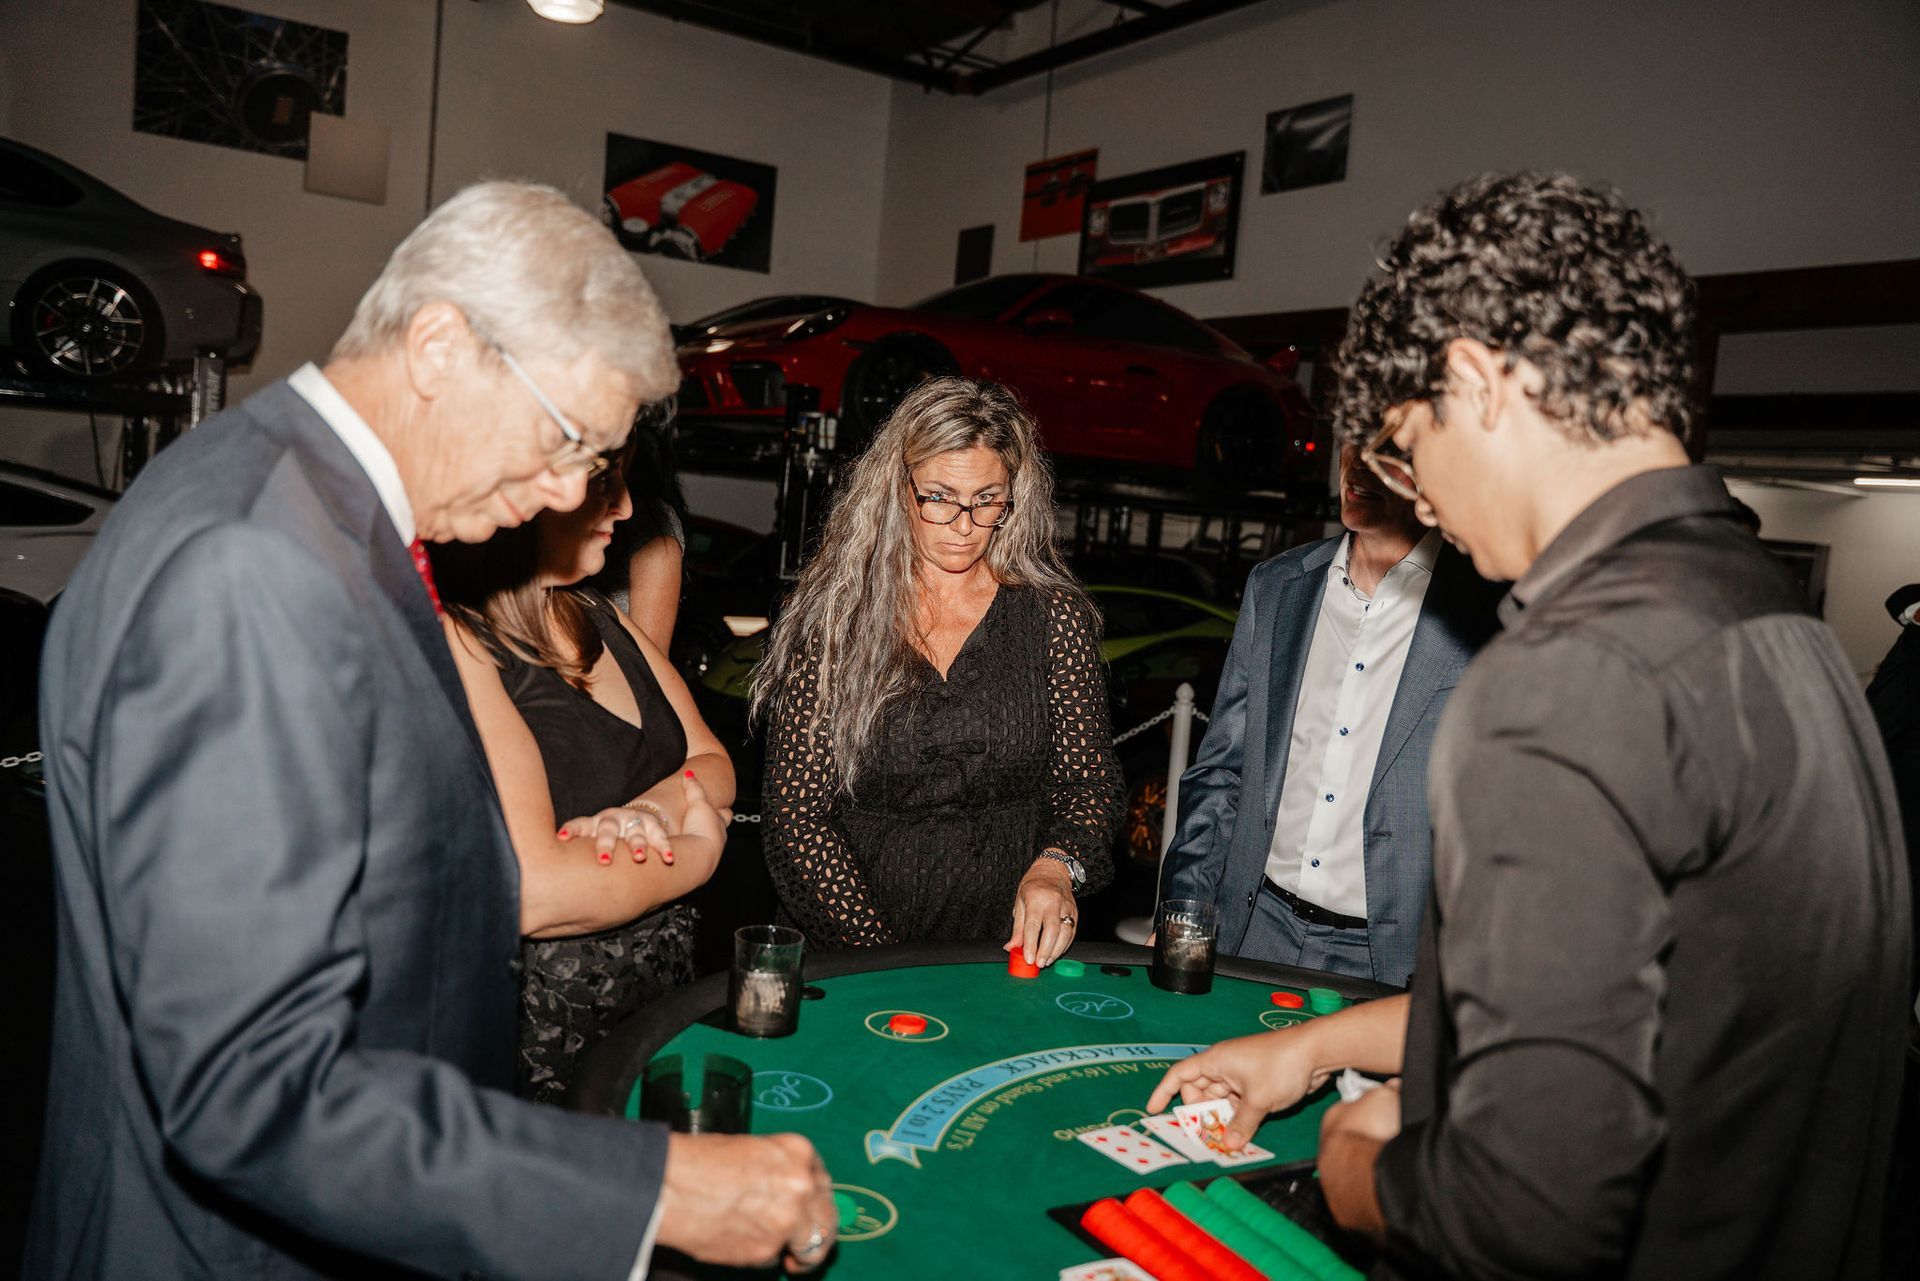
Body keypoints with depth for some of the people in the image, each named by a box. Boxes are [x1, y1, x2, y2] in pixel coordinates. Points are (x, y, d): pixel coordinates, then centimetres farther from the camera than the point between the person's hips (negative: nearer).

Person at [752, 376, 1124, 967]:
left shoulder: (1054, 615, 3)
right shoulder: (834, 615, 0)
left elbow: (1089, 781, 6)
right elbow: (796, 810, -2)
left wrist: (1056, 866, -14)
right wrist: (875, 950, -11)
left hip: (1015, 937, 1)